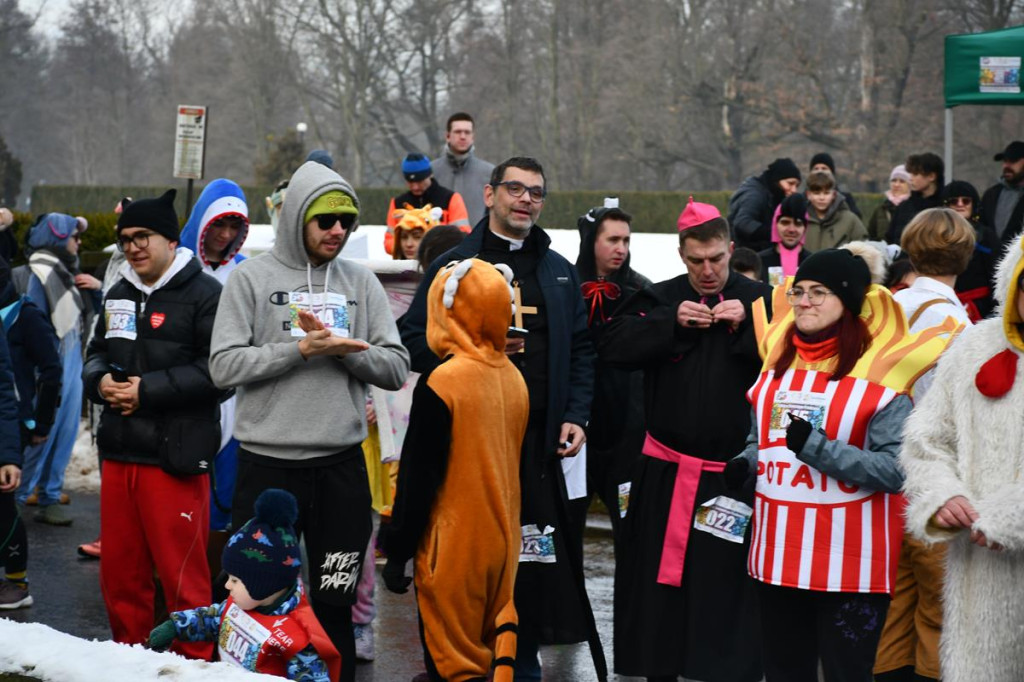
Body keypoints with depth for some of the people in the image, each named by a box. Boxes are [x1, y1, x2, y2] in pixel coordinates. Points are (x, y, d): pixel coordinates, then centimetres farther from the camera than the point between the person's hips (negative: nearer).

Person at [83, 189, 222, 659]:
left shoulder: (203, 293, -8)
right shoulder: (119, 295, 18)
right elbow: (96, 354, 25)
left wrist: (149, 390, -17)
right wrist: (100, 380, 0)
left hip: (174, 457, -8)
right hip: (118, 453, 8)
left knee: (182, 576, -5)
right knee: (119, 571, 13)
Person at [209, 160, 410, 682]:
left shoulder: (361, 283, 10)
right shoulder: (252, 278, 0)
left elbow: (396, 369, 5)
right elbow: (224, 366, -8)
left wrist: (343, 348, -11)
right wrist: (302, 348, -15)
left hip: (342, 467, 3)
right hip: (267, 465, -3)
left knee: (334, 608, 10)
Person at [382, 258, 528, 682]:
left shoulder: (442, 383, -17)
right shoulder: (514, 378, 2)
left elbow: (419, 477, -14)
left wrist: (397, 552, -6)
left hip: (453, 550, -6)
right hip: (502, 546, 6)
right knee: (496, 645, 15)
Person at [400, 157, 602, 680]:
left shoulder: (560, 273, 16)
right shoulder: (454, 266, 4)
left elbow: (581, 352, 16)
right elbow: (414, 343, 0)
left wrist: (576, 416, 4)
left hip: (537, 441, 3)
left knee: (531, 558, 3)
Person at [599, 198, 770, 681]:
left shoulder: (759, 300, 1)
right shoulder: (660, 299, 7)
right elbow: (612, 347, -5)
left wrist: (747, 325, -20)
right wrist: (671, 323, -14)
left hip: (733, 472, -2)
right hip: (665, 472, 3)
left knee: (726, 585, -1)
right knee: (658, 578, 9)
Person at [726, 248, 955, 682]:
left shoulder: (879, 370, -11)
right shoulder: (779, 360, 10)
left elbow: (895, 470, -17)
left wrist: (816, 448, -23)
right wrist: (745, 464, 3)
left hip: (849, 561, -6)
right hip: (778, 550, 6)